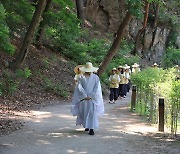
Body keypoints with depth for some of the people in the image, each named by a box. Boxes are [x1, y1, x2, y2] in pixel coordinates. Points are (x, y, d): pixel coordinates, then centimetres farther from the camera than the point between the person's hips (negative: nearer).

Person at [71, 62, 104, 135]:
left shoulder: (95, 77, -1)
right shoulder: (81, 77, 0)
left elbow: (97, 88, -5)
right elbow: (79, 88, -6)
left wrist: (91, 96, -12)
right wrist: (85, 96, -13)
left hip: (93, 99, -1)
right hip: (83, 99, 1)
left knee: (92, 113, -4)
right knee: (84, 112, 8)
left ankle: (91, 129, -3)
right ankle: (87, 125, 27)